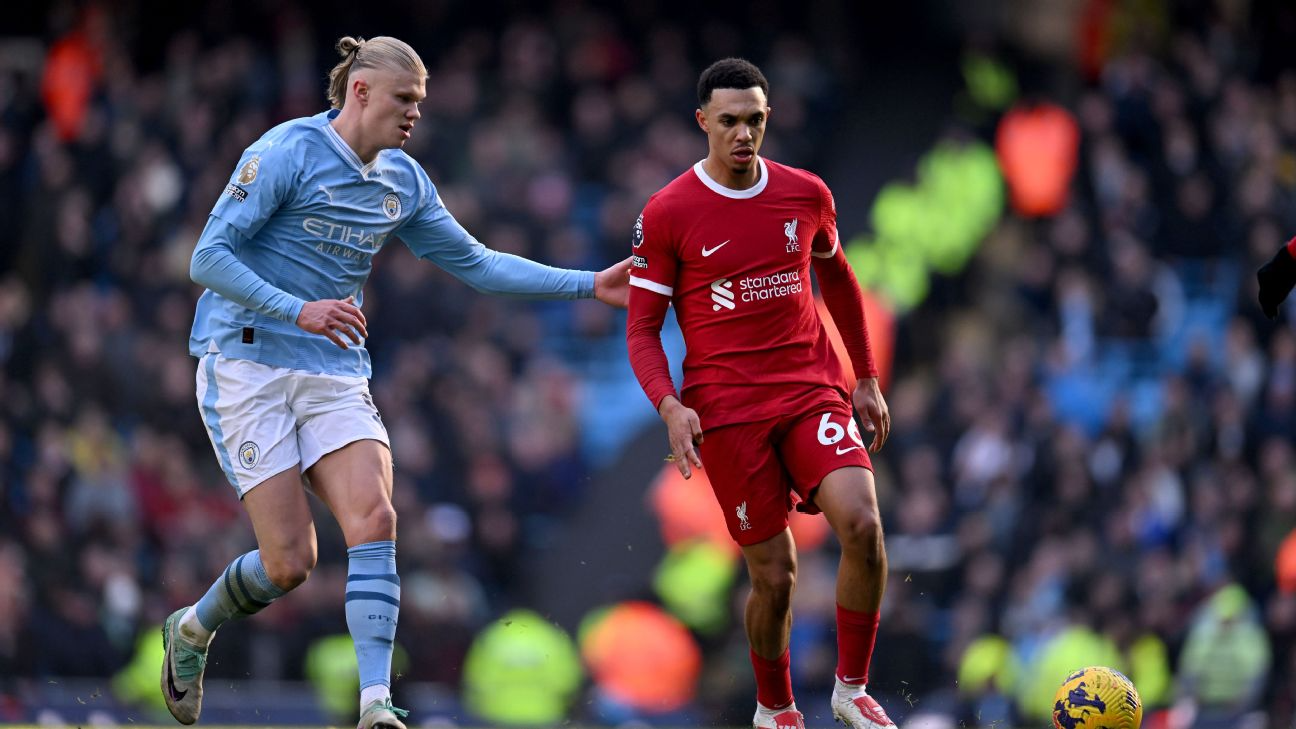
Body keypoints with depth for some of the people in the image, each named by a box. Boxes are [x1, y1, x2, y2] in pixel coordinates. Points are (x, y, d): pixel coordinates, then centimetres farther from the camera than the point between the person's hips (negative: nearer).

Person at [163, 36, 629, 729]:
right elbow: (208, 258, -15)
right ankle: (191, 630, 22)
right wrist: (299, 310, -26)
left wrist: (590, 285, 13)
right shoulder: (288, 152, -11)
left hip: (336, 373, 6)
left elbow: (474, 262, 19)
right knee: (289, 561, -9)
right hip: (248, 365, -5)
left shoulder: (403, 181, 10)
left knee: (373, 521, -18)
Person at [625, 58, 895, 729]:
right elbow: (642, 328, -1)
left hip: (813, 390, 2)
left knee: (861, 522, -21)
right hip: (725, 409, -2)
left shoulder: (806, 194, 5)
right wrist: (670, 407, -17)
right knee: (774, 573, -3)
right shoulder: (666, 214, -4)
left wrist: (866, 379, 24)